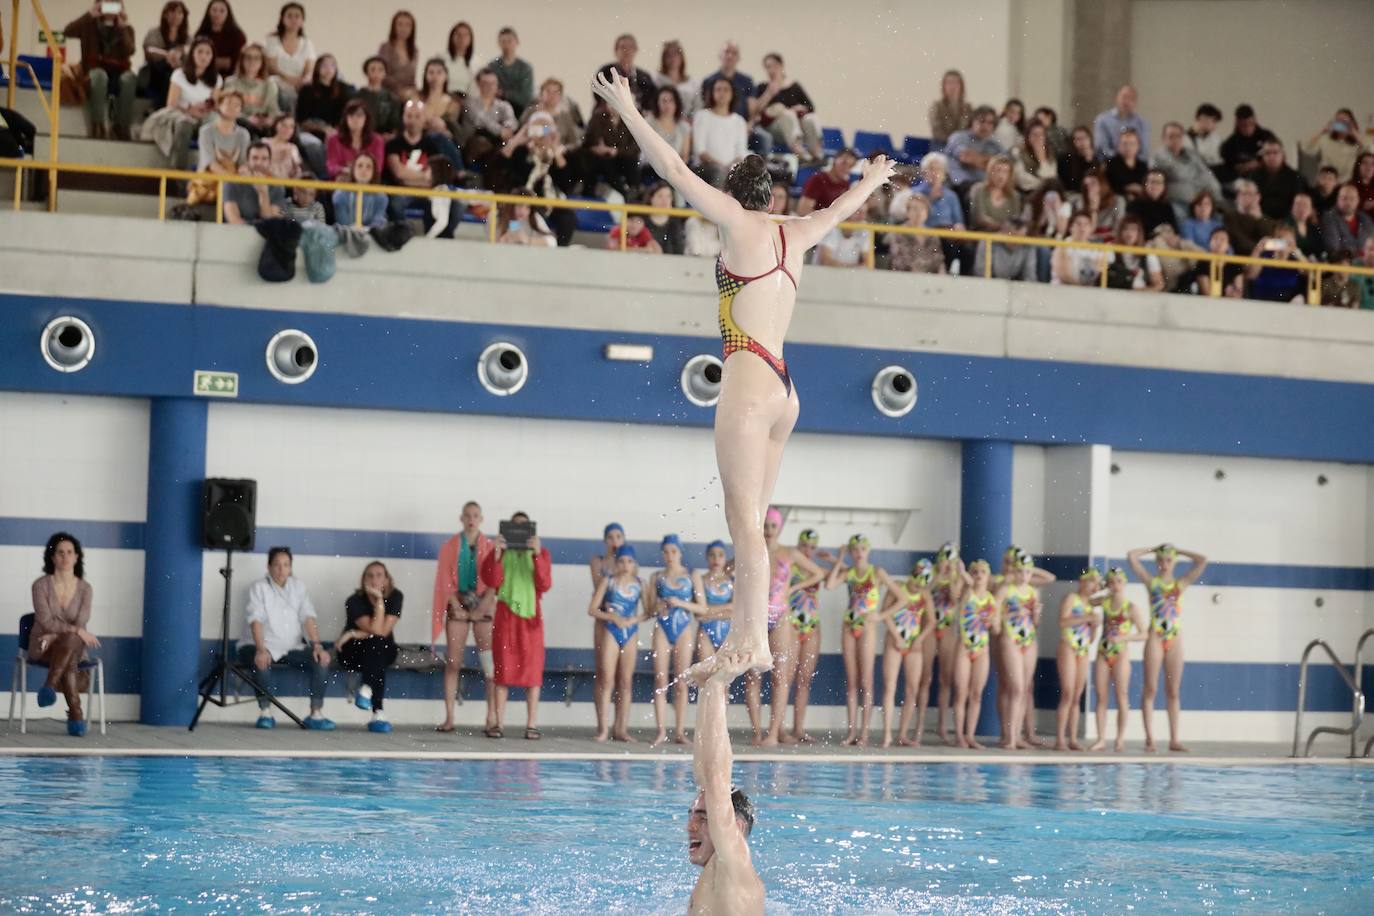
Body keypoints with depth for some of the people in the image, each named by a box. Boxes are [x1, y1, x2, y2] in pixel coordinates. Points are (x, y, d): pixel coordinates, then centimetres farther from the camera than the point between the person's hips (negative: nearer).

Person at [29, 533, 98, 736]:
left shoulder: (85, 589, 3)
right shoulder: (41, 585, -4)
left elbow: (81, 623, -6)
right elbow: (44, 620, -14)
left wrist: (57, 635, -22)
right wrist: (76, 631, -24)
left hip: (74, 645, 2)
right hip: (42, 646, -2)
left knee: (71, 641, -38)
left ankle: (49, 686, -44)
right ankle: (76, 715, -44)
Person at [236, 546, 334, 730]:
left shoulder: (298, 586, 9)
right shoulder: (259, 588, -5)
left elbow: (308, 617, -1)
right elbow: (256, 620, -18)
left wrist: (317, 645, -16)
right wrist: (261, 650, -34)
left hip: (291, 648, 4)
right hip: (260, 646, -4)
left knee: (321, 661, -17)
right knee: (262, 663, -37)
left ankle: (316, 714, -14)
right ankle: (264, 713, -23)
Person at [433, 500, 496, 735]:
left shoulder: (490, 547, 6)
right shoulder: (449, 546, 7)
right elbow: (445, 580, 2)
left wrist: (481, 609, -11)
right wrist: (457, 607, -8)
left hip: (483, 606, -1)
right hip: (458, 605, 1)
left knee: (489, 662, -7)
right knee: (452, 662, -2)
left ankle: (492, 717, -8)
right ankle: (449, 718, -2)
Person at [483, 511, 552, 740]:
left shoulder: (541, 553, 8)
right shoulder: (502, 552, 8)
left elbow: (545, 584, -6)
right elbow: (491, 581, -5)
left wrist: (537, 555, -16)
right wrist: (496, 554, -17)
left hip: (531, 614, 0)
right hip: (505, 614, 0)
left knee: (532, 669, -2)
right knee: (503, 669, -2)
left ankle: (531, 725, 0)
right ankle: (498, 724, -1)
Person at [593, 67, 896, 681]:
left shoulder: (740, 223, 0)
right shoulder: (794, 235, 18)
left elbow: (675, 172, -4)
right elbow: (838, 209, 38)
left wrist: (628, 111, 2)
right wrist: (871, 183, 58)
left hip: (748, 377, -8)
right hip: (783, 388, 8)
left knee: (744, 517, -12)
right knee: (750, 520, 8)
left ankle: (756, 642, -17)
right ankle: (741, 637, 5)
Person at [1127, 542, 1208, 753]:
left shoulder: (1181, 584, 12)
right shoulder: (1151, 582, 7)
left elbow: (1202, 561, 9)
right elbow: (1131, 556, 0)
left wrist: (1178, 551, 14)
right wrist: (1152, 549, 11)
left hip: (1175, 639, 2)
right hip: (1156, 637, -2)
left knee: (1173, 691, 4)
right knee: (1150, 689, -4)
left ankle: (1174, 739, 5)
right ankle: (1149, 738, -4)